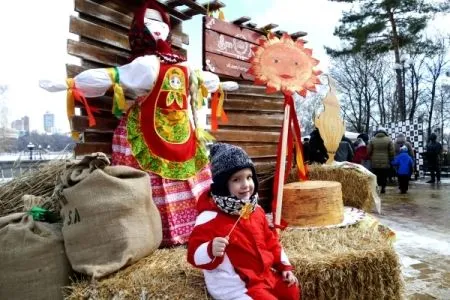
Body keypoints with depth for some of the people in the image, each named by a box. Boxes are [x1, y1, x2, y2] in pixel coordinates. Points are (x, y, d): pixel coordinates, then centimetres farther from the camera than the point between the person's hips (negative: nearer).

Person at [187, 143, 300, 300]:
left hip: (265, 274, 8)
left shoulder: (256, 209, 4)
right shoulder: (210, 217, -21)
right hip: (236, 286, -7)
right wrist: (211, 250, -41)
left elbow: (270, 240, 15)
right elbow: (195, 254, -21)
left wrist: (284, 265, 12)